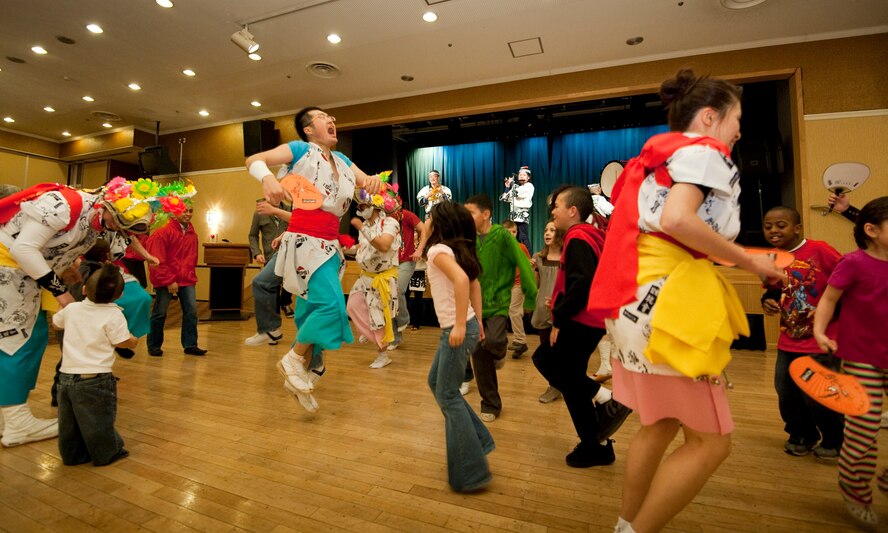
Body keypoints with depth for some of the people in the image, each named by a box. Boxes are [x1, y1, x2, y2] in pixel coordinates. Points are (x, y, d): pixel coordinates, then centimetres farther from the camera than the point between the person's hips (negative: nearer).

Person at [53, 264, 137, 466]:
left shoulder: (72, 308, 2)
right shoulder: (113, 315, -15)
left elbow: (55, 322, 24)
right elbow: (123, 342, -15)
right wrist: (134, 340, 7)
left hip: (67, 376, 6)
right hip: (95, 379, -6)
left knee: (69, 423, 20)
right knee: (98, 422, 8)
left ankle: (73, 455, 33)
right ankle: (107, 454, 21)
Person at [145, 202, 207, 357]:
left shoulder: (192, 233, 8)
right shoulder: (164, 232, -11)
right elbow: (158, 260, -13)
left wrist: (191, 275, 8)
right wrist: (169, 281, -15)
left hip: (187, 280, 5)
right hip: (165, 281, -5)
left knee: (191, 311, 1)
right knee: (159, 313, 5)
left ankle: (190, 345, 10)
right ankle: (154, 346, 20)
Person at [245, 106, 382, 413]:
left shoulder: (342, 160, 20)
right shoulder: (301, 149, 3)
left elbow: (368, 184, 21)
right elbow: (253, 160, -2)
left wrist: (374, 182, -5)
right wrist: (267, 178, -26)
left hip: (330, 245, 7)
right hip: (305, 240, -7)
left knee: (313, 311, 11)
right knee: (331, 305, -19)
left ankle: (300, 375, 24)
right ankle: (294, 361, 2)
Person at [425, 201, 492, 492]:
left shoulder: (438, 250, -14)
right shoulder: (456, 249, 12)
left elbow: (461, 279, -31)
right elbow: (474, 283, 17)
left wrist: (461, 326, -30)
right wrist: (477, 322, 19)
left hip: (457, 330, -9)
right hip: (459, 327, 9)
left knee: (448, 396, 2)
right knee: (436, 382, 21)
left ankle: (470, 472, 14)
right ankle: (475, 440, 30)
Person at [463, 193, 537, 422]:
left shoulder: (502, 235, -12)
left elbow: (523, 265, -13)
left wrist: (533, 297, -15)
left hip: (499, 303, -4)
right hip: (476, 305, 4)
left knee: (492, 340, -28)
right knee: (480, 356, 7)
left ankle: (499, 352, 12)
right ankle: (490, 404, 25)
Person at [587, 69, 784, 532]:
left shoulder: (661, 157, 25)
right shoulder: (702, 150, -3)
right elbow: (676, 220, -22)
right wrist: (747, 260, -9)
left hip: (644, 298, 10)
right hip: (664, 302, -10)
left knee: (661, 425, 17)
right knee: (711, 441, 0)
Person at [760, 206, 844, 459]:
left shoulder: (819, 250, -14)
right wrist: (768, 301, -4)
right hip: (788, 342, 5)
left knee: (817, 395, 3)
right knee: (786, 394, 10)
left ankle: (834, 441, 31)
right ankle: (801, 436, 35)